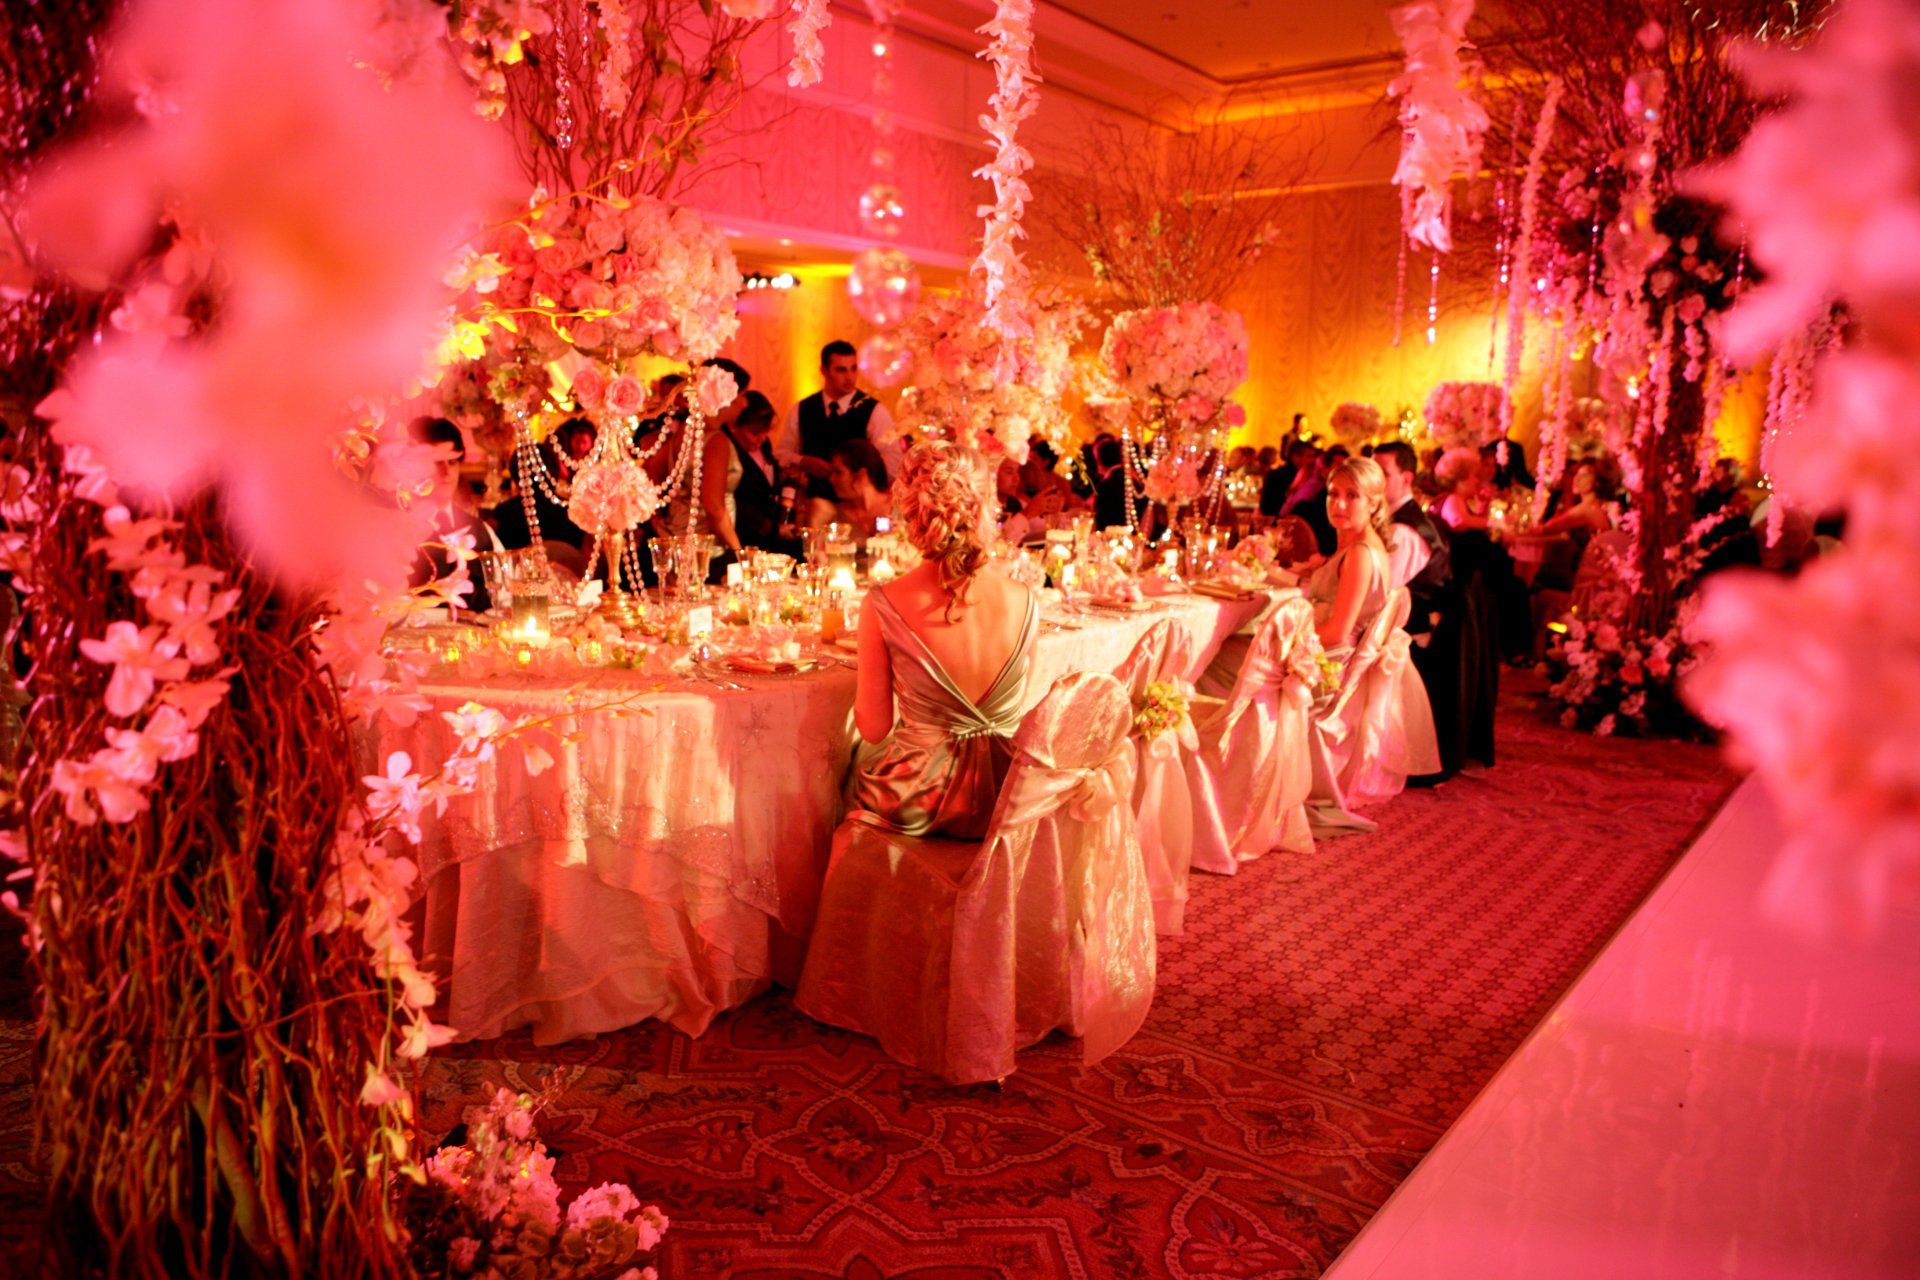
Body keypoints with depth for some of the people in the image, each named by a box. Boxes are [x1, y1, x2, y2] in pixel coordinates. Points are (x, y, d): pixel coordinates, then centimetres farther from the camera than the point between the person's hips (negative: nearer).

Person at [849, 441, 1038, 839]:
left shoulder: (883, 605, -19)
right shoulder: (1025, 603, -11)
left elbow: (874, 729, -9)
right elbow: (1015, 709, 5)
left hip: (919, 806, -3)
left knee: (858, 756, 32)